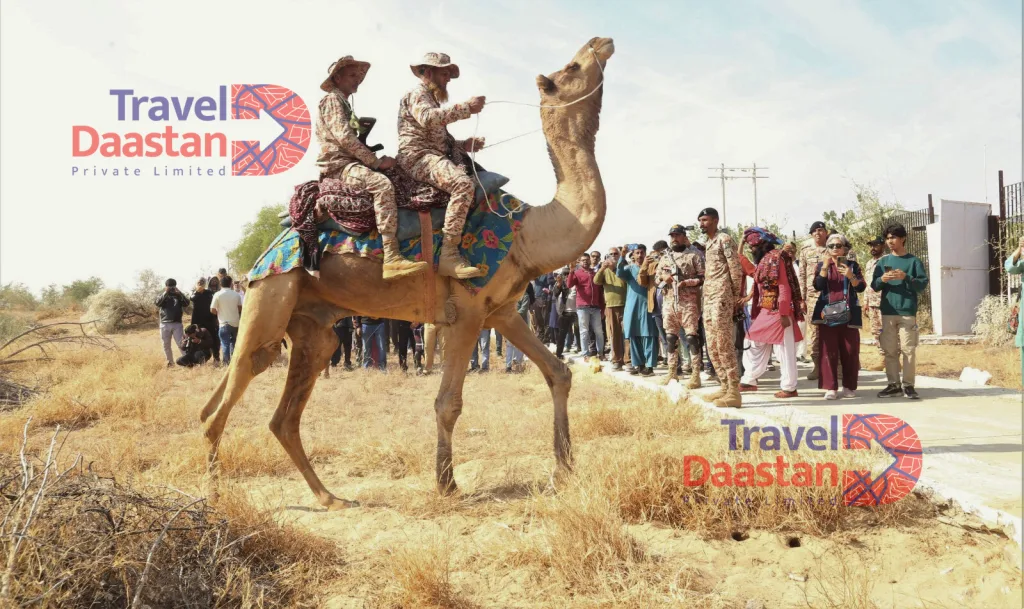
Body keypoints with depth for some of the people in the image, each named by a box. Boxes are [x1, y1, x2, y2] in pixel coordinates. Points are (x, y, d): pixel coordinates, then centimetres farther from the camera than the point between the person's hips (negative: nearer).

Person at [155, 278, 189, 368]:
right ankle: (170, 362, 19)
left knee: (180, 344, -9)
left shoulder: (178, 296, 7)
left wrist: (179, 293, -16)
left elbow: (186, 303, -9)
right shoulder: (162, 295, 8)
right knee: (166, 345, 7)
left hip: (177, 324, -2)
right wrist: (165, 293, -18)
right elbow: (156, 303, -12)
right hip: (164, 324, 2)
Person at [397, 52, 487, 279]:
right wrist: (466, 107, -22)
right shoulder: (416, 94, 1)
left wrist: (465, 144, 10)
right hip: (418, 158, -10)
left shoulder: (433, 100, 31)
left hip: (435, 159, 10)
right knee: (463, 184, -33)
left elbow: (443, 141, 29)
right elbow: (427, 117, -22)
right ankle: (449, 256, -38)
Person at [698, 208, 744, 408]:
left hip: (721, 299, -10)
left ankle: (734, 392, -8)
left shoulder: (724, 239, -6)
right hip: (708, 299, 10)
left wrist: (736, 299, -12)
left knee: (725, 346, -10)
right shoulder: (707, 244, 20)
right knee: (713, 347, 10)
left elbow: (736, 270, -10)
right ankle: (725, 387, 17)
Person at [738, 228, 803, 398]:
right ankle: (749, 381, 23)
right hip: (765, 312, 10)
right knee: (757, 347, 14)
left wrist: (784, 314, -22)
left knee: (784, 350, -2)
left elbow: (784, 288, -19)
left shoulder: (776, 258, -13)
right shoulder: (763, 260, 15)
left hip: (778, 313, -10)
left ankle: (789, 387, 4)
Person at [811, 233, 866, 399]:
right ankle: (831, 388, -2)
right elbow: (817, 287, -5)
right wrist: (825, 267, -15)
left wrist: (851, 276, -17)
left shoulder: (853, 265, 9)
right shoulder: (821, 265, 9)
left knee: (850, 352, 2)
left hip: (848, 314, 0)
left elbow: (861, 287, 0)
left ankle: (849, 387, 11)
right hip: (827, 314, 0)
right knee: (828, 351, -4)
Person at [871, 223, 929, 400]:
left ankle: (908, 385, 1)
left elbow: (923, 284, -3)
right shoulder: (883, 261, 12)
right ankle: (893, 384, 12)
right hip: (888, 312, 3)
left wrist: (906, 277, -17)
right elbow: (874, 286, 11)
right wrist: (882, 280, -10)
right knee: (890, 350, 5)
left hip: (907, 312, -3)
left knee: (908, 349, -4)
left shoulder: (913, 261, 2)